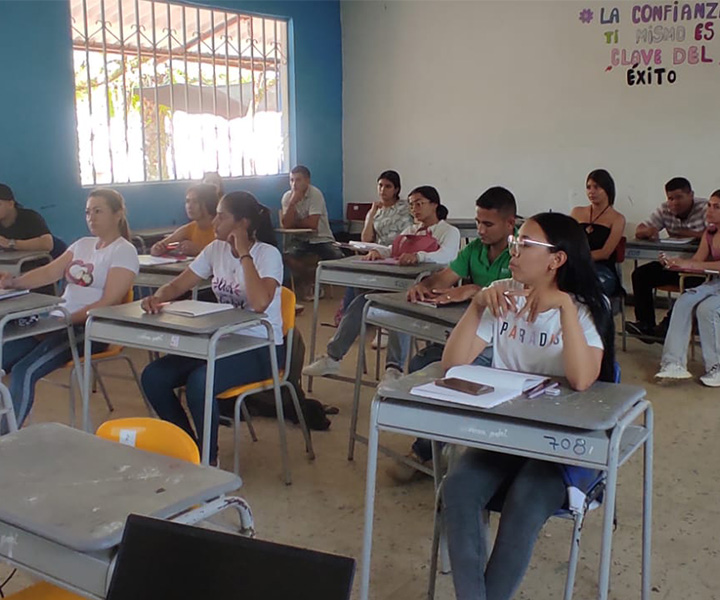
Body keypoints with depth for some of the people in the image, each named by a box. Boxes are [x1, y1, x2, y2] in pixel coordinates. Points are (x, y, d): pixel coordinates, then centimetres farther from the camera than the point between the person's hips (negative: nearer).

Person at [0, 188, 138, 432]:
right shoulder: (82, 245, 19)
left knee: (23, 372, -24)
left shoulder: (124, 251, -5)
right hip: (57, 321, 8)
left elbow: (108, 303, -14)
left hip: (89, 328, -7)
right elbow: (48, 272, 8)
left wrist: (68, 320, -22)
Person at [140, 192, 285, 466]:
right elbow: (177, 286, 8)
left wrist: (244, 253, -23)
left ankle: (208, 458, -7)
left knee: (199, 382, -32)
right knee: (153, 377, -10)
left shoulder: (268, 254, -13)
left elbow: (260, 303, -31)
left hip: (261, 348, -7)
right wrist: (157, 297, -15)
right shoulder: (216, 250, 6)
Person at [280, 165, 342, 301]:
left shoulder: (315, 194, -14)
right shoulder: (287, 197, -2)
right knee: (289, 254, -29)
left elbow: (313, 223, -23)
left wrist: (294, 223, -9)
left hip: (321, 239, -2)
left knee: (337, 258, -24)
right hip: (300, 239, 2)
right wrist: (293, 201, -22)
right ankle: (304, 284, 3)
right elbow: (286, 224, -15)